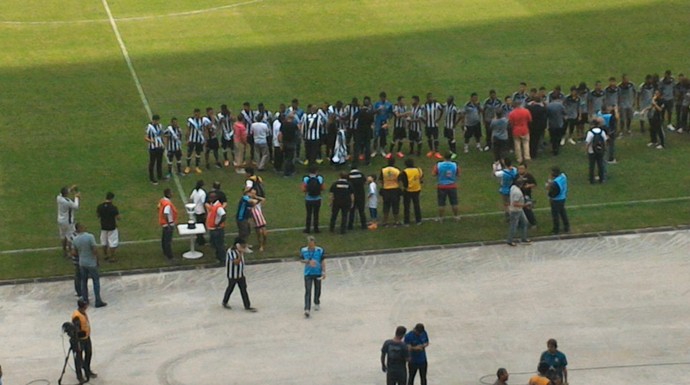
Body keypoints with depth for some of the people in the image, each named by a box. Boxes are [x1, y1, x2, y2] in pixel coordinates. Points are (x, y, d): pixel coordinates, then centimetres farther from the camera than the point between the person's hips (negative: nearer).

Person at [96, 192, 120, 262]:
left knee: (104, 242, 22)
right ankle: (112, 257, 10)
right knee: (113, 243, 7)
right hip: (112, 227, -5)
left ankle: (105, 255, 34)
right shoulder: (113, 208, -22)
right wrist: (117, 213, 1)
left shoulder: (100, 207, -9)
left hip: (103, 227, 5)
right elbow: (118, 218, -18)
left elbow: (98, 215, 5)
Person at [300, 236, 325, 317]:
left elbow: (323, 261, -3)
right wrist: (308, 261, -12)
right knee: (308, 291, -11)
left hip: (318, 273, 1)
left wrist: (324, 272, -8)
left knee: (317, 289, 16)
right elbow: (302, 260, 8)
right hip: (308, 274, -1)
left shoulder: (320, 250, -7)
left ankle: (317, 303, 43)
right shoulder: (303, 250, -4)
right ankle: (307, 309, -17)